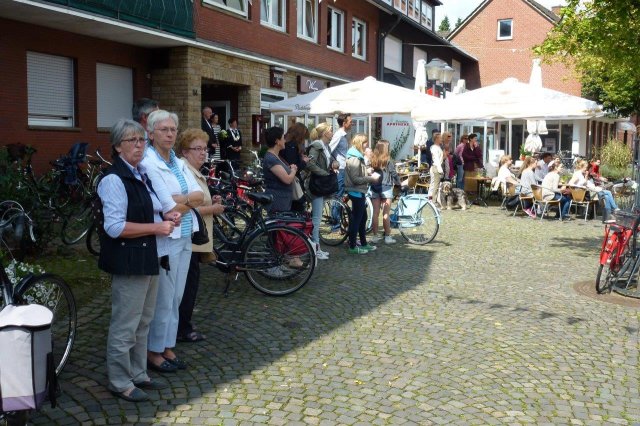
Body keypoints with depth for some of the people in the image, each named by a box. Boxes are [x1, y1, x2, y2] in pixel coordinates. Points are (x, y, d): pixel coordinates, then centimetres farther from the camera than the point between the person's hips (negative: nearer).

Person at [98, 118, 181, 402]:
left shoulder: (142, 174, 13)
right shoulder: (114, 179, -16)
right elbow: (115, 227, -23)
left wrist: (166, 215, 6)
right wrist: (157, 227, -20)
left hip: (148, 258, 10)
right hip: (129, 261, -10)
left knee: (143, 323, 18)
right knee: (125, 326, 1)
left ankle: (138, 374, 31)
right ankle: (120, 383, 15)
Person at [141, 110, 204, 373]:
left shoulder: (179, 163, 12)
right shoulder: (147, 163, -12)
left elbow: (199, 196, 2)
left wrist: (180, 199, -13)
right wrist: (190, 200, -8)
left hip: (184, 237, 7)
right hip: (164, 239, -7)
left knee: (176, 298, 14)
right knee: (163, 299, 1)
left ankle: (167, 348, 26)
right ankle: (153, 351, 18)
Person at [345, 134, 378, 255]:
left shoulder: (358, 157, 14)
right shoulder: (354, 159, -18)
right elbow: (355, 179, -22)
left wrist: (370, 176, 3)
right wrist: (371, 178, -16)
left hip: (359, 192, 10)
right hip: (356, 192, -10)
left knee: (363, 218, 16)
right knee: (356, 219, -3)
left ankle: (363, 243, 26)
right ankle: (352, 246, 6)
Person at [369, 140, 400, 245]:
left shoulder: (372, 159, 1)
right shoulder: (388, 160, -9)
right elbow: (393, 174, -4)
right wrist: (399, 183, 11)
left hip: (374, 188, 4)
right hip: (386, 188, -4)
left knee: (375, 213, 7)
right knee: (386, 214, 0)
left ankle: (375, 236, 12)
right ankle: (387, 237, 5)